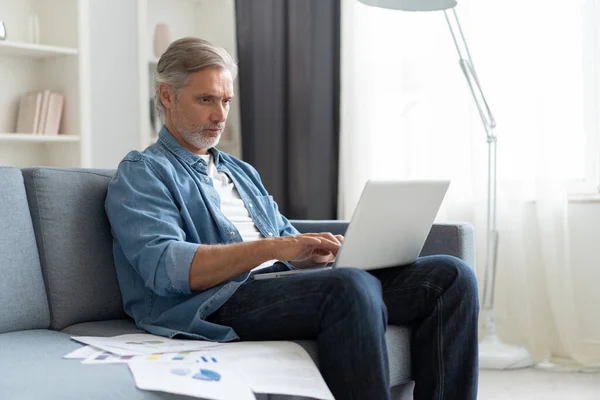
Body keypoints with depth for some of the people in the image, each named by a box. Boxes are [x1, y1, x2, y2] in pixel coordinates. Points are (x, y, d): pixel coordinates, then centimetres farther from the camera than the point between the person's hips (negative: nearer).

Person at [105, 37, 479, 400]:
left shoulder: (242, 171, 30)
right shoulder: (141, 173, 6)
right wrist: (271, 248, -21)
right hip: (215, 304, -7)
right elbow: (166, 269, -12)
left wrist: (319, 248, -1)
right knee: (350, 287, -38)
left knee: (451, 276, -9)